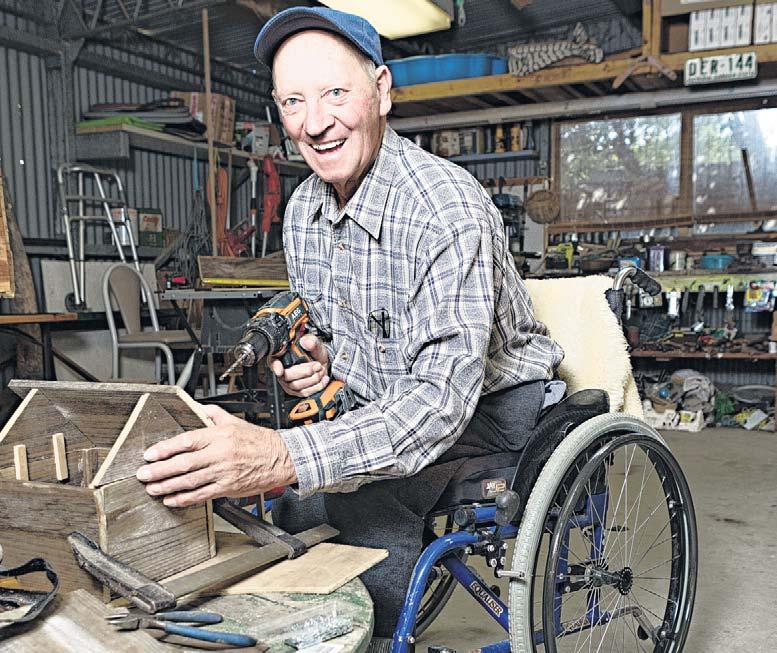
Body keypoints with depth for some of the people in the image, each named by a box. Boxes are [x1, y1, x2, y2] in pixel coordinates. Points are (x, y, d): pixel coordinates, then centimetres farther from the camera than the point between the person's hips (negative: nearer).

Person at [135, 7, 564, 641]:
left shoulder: (448, 209, -27)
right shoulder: (303, 210, -1)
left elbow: (445, 394, -37)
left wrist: (287, 458, -49)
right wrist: (317, 359, -10)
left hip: (486, 405, -6)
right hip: (389, 403, 7)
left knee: (367, 507, -29)